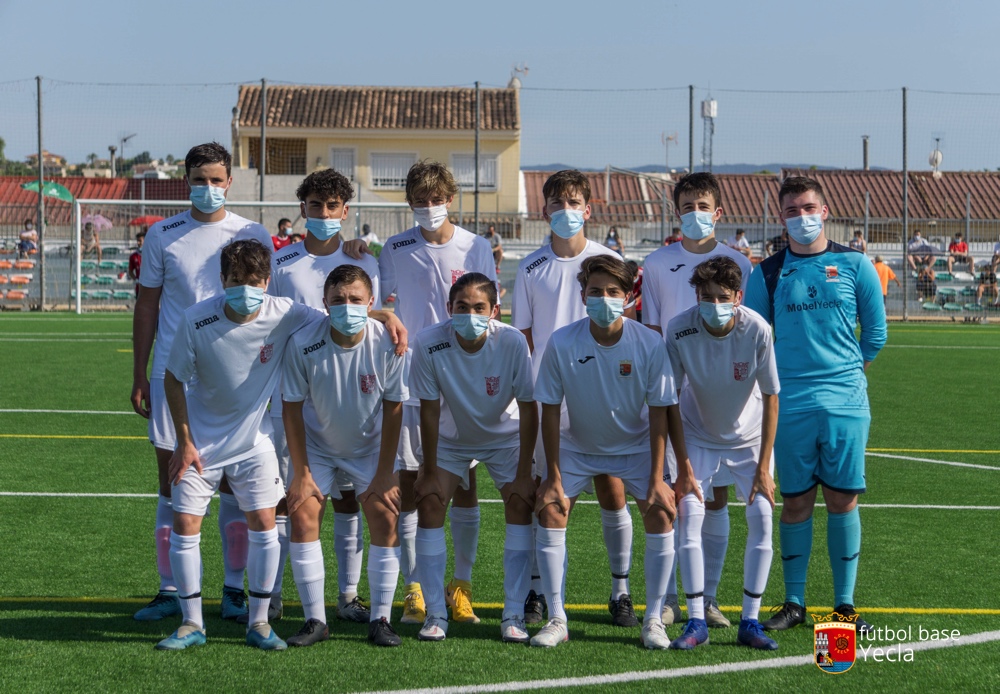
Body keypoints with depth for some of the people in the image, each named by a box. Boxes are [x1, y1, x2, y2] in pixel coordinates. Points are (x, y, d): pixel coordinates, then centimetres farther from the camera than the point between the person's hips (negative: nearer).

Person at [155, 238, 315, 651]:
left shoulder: (285, 316, -18)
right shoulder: (197, 320, -21)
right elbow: (173, 379, -8)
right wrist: (184, 442, -7)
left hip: (253, 439, 1)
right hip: (200, 440, -1)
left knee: (263, 523, -5)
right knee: (184, 524, -3)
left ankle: (259, 623, 9)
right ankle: (192, 623, 10)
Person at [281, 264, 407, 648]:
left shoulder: (387, 344, -23)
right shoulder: (304, 343, -26)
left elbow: (393, 408, -12)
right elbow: (292, 407, -15)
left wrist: (384, 472, -10)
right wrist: (301, 473, -14)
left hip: (370, 446, 0)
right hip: (317, 446, 0)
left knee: (385, 519, -11)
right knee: (303, 516, -13)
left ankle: (380, 619, -2)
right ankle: (315, 620, -4)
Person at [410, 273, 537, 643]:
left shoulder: (512, 342, -28)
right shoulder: (429, 343, -27)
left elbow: (528, 408, -19)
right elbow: (429, 409, -17)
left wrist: (524, 473, -17)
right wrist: (430, 471, -13)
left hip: (505, 436, 0)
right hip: (451, 438, 1)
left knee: (521, 502, -16)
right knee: (429, 501, -14)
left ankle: (513, 615, -10)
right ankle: (435, 614, -5)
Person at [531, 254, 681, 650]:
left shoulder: (649, 345, -22)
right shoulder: (562, 343, -21)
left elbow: (659, 412, -16)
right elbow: (550, 411, -14)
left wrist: (656, 479, -20)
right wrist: (553, 478, -15)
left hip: (636, 446, -1)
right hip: (577, 447, 1)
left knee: (661, 513, -15)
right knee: (550, 511, -13)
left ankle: (653, 620, -2)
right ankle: (556, 620, -3)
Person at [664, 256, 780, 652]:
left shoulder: (757, 330, -26)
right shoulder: (679, 330, -25)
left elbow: (770, 399, -15)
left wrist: (764, 466, -15)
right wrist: (682, 465, -16)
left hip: (749, 438, 0)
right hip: (698, 437, 0)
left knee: (761, 518, -9)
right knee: (688, 517, -12)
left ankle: (750, 622, 1)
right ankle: (696, 622, -4)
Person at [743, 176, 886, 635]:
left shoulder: (854, 265, 4)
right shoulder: (768, 274, 5)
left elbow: (876, 331, 11)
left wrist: (849, 370, 11)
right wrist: (776, 380, 6)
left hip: (845, 402, 0)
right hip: (790, 404, 0)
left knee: (843, 499, 2)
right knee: (795, 502, 4)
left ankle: (844, 603, 9)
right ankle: (794, 603, 12)